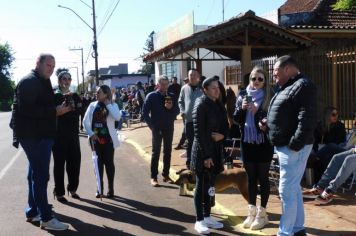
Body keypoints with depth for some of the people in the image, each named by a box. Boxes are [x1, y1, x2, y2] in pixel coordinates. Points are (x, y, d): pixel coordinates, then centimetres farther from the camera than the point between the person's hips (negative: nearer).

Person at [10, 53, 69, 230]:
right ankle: (46, 218, -4)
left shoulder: (42, 82, 18)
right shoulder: (29, 82, -14)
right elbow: (27, 109, -25)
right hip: (34, 135, -11)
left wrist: (59, 107, 6)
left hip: (40, 134, 11)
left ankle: (33, 211, 27)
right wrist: (54, 111, -25)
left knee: (36, 174, 16)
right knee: (41, 175, -9)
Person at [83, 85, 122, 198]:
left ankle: (110, 189, 14)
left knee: (109, 163, 4)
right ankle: (100, 188, 18)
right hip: (96, 139, 3)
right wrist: (91, 134, -10)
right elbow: (86, 121, 3)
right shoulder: (92, 105, 5)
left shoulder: (113, 105, -3)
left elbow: (118, 117, -22)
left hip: (108, 139, -2)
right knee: (99, 163, 8)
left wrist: (108, 104, -16)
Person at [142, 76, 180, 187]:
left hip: (169, 128, 4)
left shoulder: (171, 96, 6)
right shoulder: (151, 96, -4)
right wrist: (151, 125, -9)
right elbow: (145, 112, -4)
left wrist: (171, 107, -14)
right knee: (156, 152, 0)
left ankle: (166, 175, 19)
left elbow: (177, 111, 6)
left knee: (167, 152, 9)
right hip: (157, 128, -4)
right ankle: (153, 177, 4)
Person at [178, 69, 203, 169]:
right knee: (190, 141, 10)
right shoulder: (184, 88, 3)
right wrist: (182, 111, 0)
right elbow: (180, 101, 13)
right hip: (189, 119, 1)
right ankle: (189, 162, 21)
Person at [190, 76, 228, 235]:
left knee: (210, 185, 13)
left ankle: (207, 217, 24)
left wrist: (222, 135, -8)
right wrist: (206, 155, -19)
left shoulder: (219, 105, 10)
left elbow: (225, 125, 16)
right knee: (201, 186, 1)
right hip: (203, 151, -7)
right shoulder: (201, 105, -12)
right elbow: (199, 132, -16)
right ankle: (199, 221, 10)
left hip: (216, 150, 7)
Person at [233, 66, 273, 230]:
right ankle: (252, 211, 22)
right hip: (247, 142, 4)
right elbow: (236, 119, 5)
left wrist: (266, 125, -23)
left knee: (262, 178, 6)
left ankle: (262, 213, 16)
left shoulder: (268, 97, -6)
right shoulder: (243, 95, 5)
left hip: (264, 143, -3)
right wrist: (242, 109, -13)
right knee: (251, 178, 12)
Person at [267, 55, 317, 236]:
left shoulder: (303, 86, -13)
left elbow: (307, 119, -22)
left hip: (293, 147, -10)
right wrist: (266, 122, 12)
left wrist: (294, 145, -24)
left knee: (286, 190, -6)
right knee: (293, 188, 16)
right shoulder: (287, 87, 18)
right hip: (284, 146, 10)